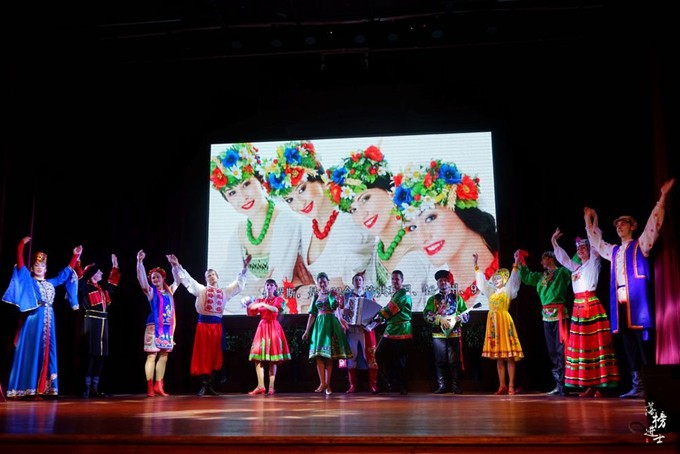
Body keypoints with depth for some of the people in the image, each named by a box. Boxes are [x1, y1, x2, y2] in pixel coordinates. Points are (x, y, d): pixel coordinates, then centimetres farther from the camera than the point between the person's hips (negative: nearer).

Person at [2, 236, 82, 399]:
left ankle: (40, 388, 7)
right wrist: (21, 245, -20)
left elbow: (66, 272, 26)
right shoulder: (28, 280, 5)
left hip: (48, 320, 5)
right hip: (34, 319, -5)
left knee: (46, 352, 4)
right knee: (32, 352, -6)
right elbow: (20, 264, -8)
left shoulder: (51, 283, 17)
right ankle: (28, 389, -5)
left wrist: (75, 256, 26)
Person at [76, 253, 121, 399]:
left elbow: (113, 281, 34)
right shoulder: (85, 287, -2)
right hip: (92, 322, -7)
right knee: (91, 354, -9)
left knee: (101, 355, 6)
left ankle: (95, 387, 12)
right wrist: (77, 259, -19)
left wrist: (115, 266, 35)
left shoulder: (103, 287, 18)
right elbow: (79, 276, -16)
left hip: (103, 322, 7)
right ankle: (87, 388, -6)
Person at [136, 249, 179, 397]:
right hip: (154, 327, -5)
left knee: (163, 356, 6)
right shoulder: (151, 291, 1)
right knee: (152, 356, -7)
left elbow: (177, 280, 28)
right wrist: (139, 261, -22)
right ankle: (150, 387, -6)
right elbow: (141, 279, -12)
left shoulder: (169, 290, 14)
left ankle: (158, 386, 13)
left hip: (168, 327, 5)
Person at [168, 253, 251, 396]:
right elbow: (187, 279, 2)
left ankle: (210, 385, 12)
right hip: (204, 323, -3)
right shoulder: (201, 289, 7)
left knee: (216, 355, 4)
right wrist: (177, 266, -9)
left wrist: (244, 268, 15)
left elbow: (238, 283, 22)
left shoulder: (225, 291, 16)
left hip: (217, 324, 3)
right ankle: (203, 385, 3)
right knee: (203, 354, -2)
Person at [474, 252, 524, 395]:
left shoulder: (507, 291, 3)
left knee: (509, 355, -5)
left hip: (504, 322, -5)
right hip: (493, 323, 5)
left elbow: (513, 279, -9)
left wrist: (516, 264, -20)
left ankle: (511, 386, -4)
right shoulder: (491, 292, 16)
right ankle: (502, 386, 10)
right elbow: (482, 280, 21)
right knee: (498, 357, 6)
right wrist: (476, 265, 19)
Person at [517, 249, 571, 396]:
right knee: (552, 351, 9)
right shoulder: (541, 276, 19)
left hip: (559, 314, -7)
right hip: (546, 315, 7)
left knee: (561, 349, -9)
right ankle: (559, 384, 15)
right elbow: (526, 276, 31)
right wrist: (521, 262, 28)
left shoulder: (562, 272, 1)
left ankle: (563, 384, -9)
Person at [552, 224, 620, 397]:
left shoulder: (593, 263, 2)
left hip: (592, 306, -7)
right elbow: (562, 258, 29)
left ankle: (600, 385, -7)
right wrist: (554, 241, 27)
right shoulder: (575, 267, 18)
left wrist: (588, 222, -8)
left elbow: (594, 244, -8)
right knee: (581, 345, 5)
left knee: (596, 344, -7)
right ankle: (590, 385, 9)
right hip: (578, 308, 7)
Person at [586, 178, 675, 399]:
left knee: (642, 342, -10)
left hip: (637, 299, -6)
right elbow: (597, 242, 38)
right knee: (628, 345, 3)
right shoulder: (614, 251, 22)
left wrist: (662, 198, -10)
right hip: (620, 301, 6)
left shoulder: (640, 244, 7)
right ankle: (637, 385, 6)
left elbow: (654, 224, -4)